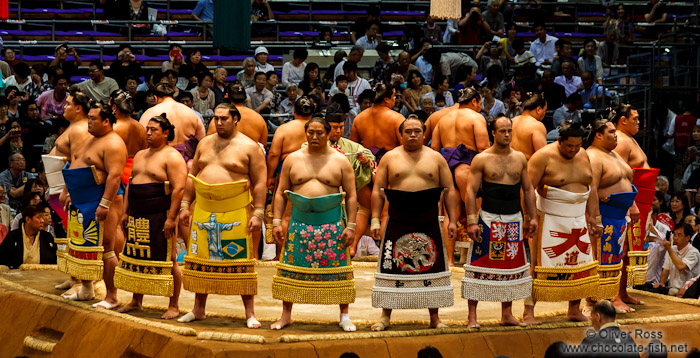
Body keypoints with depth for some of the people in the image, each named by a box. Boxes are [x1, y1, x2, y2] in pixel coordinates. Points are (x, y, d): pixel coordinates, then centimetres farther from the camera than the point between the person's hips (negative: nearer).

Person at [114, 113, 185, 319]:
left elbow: (178, 188, -15)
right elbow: (130, 185, 22)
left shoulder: (172, 157, -8)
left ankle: (173, 306, 0)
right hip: (138, 217, 8)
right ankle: (136, 301, 22)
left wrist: (171, 218, -21)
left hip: (160, 216, -8)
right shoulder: (140, 156, 17)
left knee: (168, 260, -5)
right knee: (137, 257, 11)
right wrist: (126, 213, 15)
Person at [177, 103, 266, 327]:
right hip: (203, 211, 5)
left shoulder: (249, 147, -2)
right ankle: (198, 310, 19)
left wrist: (258, 213, -11)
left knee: (241, 262, -4)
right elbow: (192, 176, 19)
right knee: (200, 260, 7)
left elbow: (259, 183, -4)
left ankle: (250, 313, 2)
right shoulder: (205, 144, 13)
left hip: (235, 213, -5)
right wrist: (185, 205, 12)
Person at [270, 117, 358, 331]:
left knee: (338, 269, -1)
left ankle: (344, 316, 8)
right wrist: (277, 222, 1)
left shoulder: (340, 161, 3)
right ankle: (286, 315, 11)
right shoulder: (293, 159, 8)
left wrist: (350, 226, -5)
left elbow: (351, 195, 3)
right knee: (291, 268, 1)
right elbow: (281, 193, 10)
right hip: (299, 222, 2)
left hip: (331, 223, -1)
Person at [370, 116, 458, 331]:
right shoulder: (390, 158, 6)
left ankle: (434, 317, 12)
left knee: (431, 267, 3)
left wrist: (452, 220, -1)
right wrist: (375, 220, -3)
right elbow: (378, 190, 5)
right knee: (392, 267, 1)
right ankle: (385, 316, 9)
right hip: (397, 223, -1)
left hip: (429, 223, 1)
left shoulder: (436, 158, 8)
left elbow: (449, 191, 7)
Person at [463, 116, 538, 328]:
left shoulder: (520, 158, 9)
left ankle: (507, 315, 17)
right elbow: (470, 191, -6)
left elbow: (528, 190, 15)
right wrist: (471, 221, -14)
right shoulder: (481, 159, -4)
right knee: (480, 267, -5)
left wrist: (533, 217, 9)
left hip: (514, 221, 4)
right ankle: (472, 316, -2)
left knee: (511, 266, 8)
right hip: (489, 220, -4)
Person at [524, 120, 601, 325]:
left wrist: (593, 217, 13)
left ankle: (574, 310, 16)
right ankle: (528, 311, -5)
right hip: (550, 221, -6)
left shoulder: (583, 156, 10)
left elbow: (591, 190, 17)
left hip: (577, 222, 6)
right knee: (540, 266, -8)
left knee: (580, 266, 6)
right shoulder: (543, 157, -10)